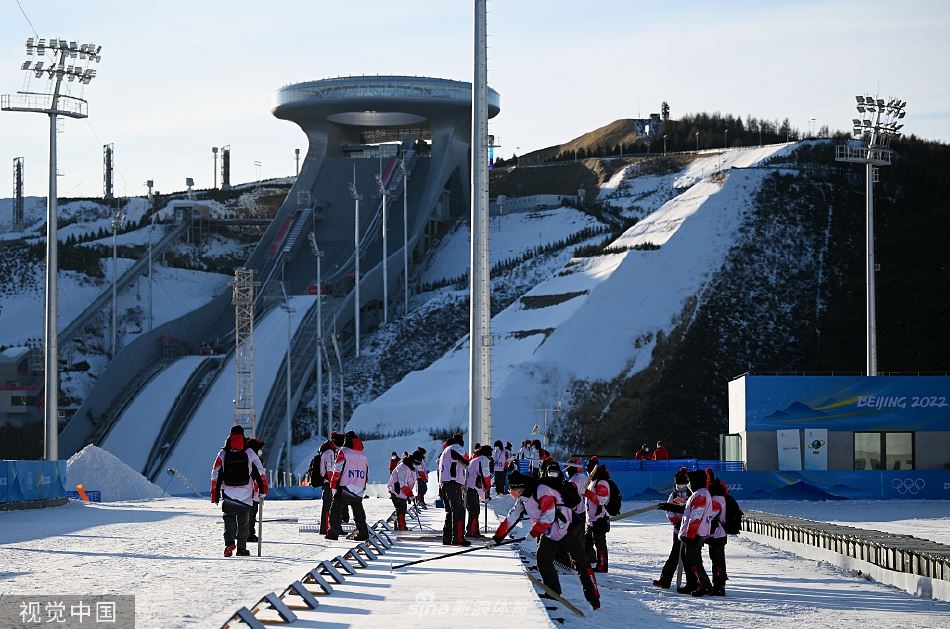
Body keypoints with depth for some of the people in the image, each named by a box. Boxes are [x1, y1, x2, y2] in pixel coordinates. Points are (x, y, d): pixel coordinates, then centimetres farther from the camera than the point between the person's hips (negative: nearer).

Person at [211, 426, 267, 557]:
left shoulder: (222, 454, -1)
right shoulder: (250, 454, -3)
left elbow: (215, 476, 0)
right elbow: (259, 472, -3)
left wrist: (215, 495, 4)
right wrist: (263, 489, 5)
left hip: (228, 493, 0)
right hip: (246, 494, 0)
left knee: (229, 518, 4)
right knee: (243, 521, 12)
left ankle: (229, 542, -20)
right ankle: (241, 549, 14)